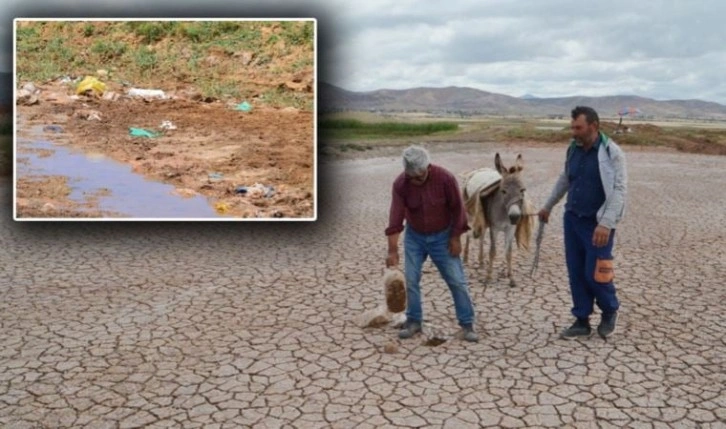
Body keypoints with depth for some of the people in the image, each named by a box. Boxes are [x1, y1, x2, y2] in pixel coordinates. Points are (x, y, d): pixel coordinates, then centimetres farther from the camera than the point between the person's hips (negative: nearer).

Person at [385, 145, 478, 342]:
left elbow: (457, 208, -13)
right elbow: (395, 217, -22)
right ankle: (414, 321, 17)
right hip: (414, 237, 2)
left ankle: (467, 323, 11)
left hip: (442, 236, -1)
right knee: (410, 280, 0)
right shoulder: (400, 184, -20)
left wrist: (455, 238, -11)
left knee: (457, 280, 0)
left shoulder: (445, 178, -24)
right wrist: (392, 250, -25)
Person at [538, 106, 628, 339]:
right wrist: (548, 206, 26)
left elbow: (619, 190, -19)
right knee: (576, 272, 9)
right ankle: (582, 321, 21)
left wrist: (606, 224, -28)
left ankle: (610, 311, 26)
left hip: (597, 223, -6)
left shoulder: (612, 153, -14)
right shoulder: (573, 149, 5)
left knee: (594, 274, -2)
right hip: (572, 219, 6)